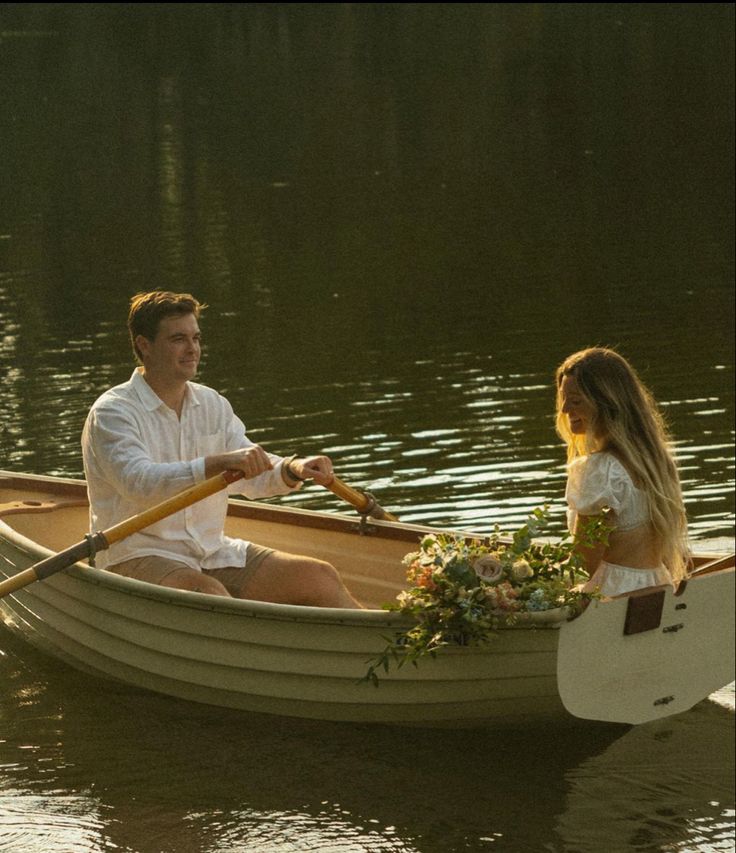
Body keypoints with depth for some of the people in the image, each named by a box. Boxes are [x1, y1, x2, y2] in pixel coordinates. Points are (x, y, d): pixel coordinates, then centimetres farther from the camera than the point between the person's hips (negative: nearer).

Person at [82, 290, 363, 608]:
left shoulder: (212, 405, 13)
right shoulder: (112, 412, -10)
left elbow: (252, 475, 8)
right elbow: (137, 483, -27)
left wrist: (292, 469, -16)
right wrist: (219, 463, -38)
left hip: (212, 554, 7)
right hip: (139, 557, -7)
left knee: (319, 576, -10)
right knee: (209, 593, -37)